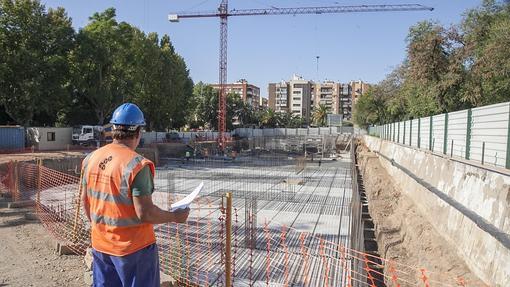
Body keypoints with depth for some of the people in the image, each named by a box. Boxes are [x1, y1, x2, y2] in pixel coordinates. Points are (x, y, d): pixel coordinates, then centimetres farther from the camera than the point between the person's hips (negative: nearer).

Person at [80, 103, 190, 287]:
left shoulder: (91, 159, -1)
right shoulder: (137, 165, -22)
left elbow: (85, 201, 9)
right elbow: (145, 213, -22)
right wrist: (174, 216, -7)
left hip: (100, 245, 6)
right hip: (133, 247, -6)